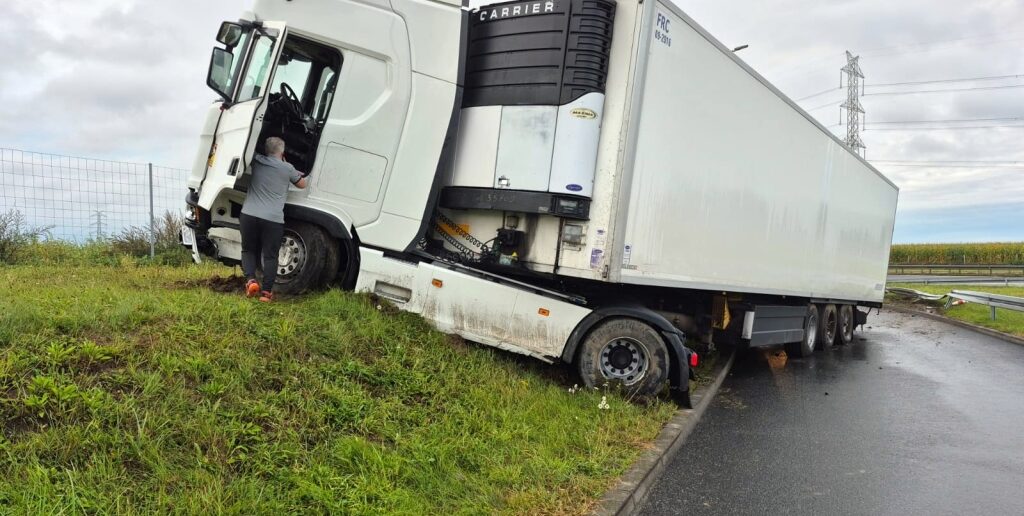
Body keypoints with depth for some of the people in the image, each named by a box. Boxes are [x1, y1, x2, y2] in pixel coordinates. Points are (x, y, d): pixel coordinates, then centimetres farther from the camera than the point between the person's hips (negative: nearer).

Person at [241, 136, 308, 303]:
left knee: (248, 250, 20)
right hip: (273, 219, -2)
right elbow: (302, 184, 18)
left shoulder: (256, 161, 9)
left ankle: (251, 281, 0)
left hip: (249, 214, 2)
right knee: (270, 256, 7)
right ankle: (266, 291, 3)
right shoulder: (287, 168, 2)